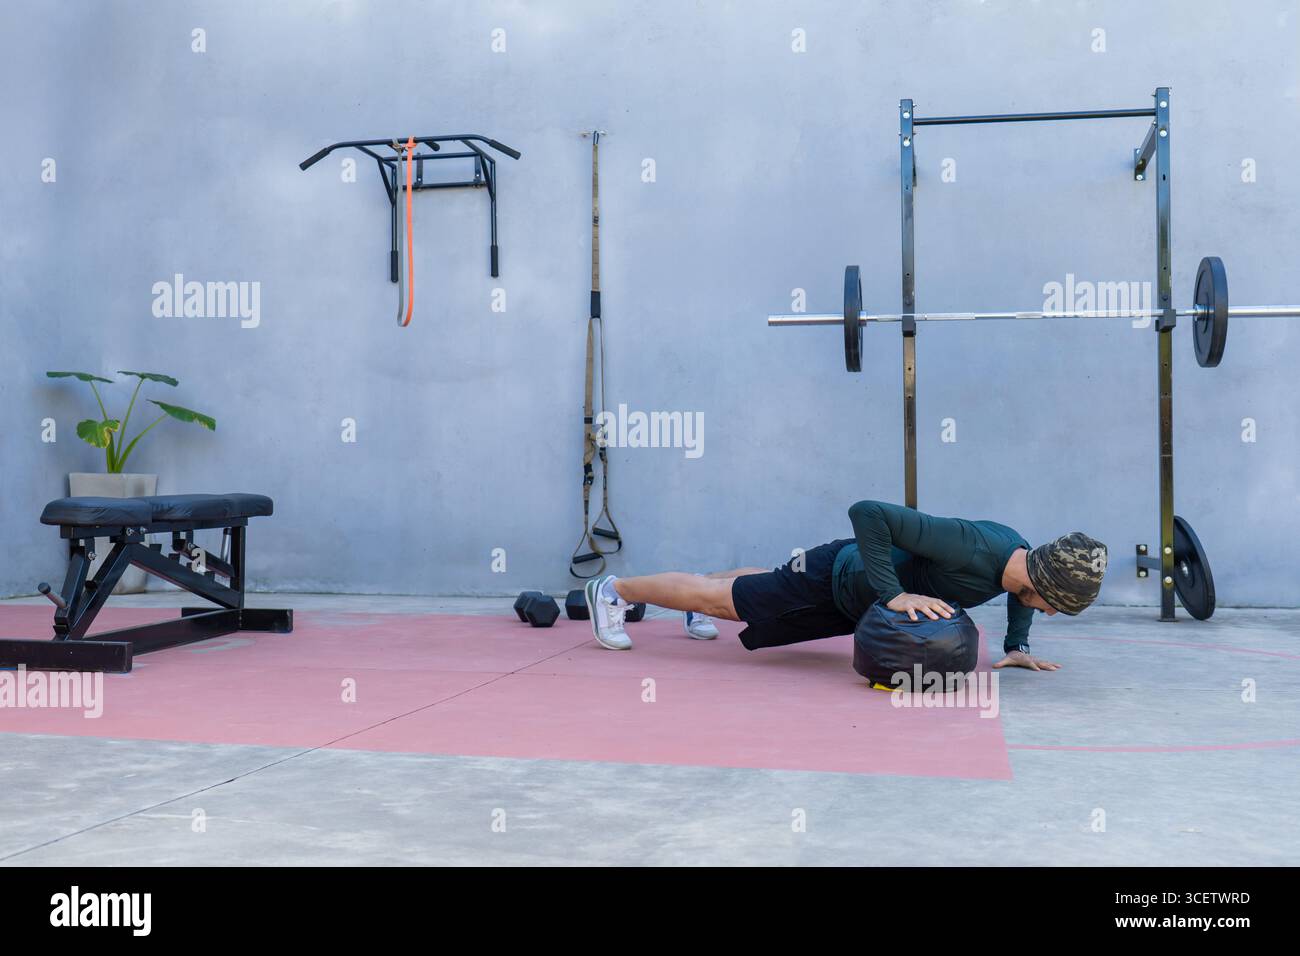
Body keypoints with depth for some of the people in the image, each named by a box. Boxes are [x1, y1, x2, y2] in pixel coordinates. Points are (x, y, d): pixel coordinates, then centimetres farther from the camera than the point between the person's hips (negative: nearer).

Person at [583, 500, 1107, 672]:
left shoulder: (1021, 553, -16)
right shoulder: (970, 548, -42)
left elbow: (1019, 591, 12)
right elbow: (866, 510, -44)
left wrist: (1016, 645, 1)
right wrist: (893, 595, -43)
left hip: (859, 587, 8)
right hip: (837, 577, -8)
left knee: (766, 587, 32)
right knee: (721, 598, 7)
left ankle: (699, 599, 59)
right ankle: (614, 589, 25)